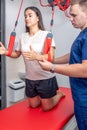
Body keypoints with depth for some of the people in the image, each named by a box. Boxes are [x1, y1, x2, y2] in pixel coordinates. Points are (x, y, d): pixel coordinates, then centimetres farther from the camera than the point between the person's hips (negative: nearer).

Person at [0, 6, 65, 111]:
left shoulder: (46, 34, -14)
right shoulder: (23, 36, 2)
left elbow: (51, 57, -21)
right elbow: (17, 54, 10)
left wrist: (37, 56, -40)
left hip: (45, 78, -5)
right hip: (30, 79, 5)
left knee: (46, 108, 8)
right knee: (33, 105, 19)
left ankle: (59, 94, 35)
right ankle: (48, 95, 46)